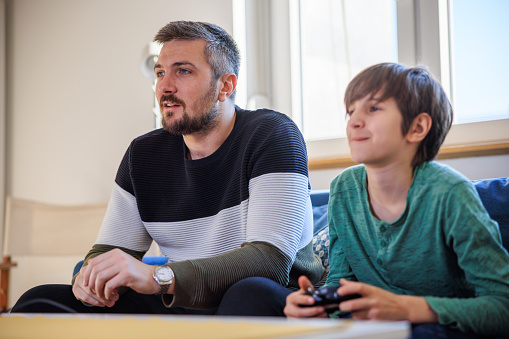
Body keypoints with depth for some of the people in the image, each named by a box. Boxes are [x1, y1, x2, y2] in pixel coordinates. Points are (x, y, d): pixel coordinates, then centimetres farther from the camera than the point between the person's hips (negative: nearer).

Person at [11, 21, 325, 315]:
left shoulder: (272, 134, -12)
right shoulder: (143, 154, 7)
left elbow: (271, 260, -24)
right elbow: (108, 249, 11)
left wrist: (158, 277, -35)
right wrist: (94, 275, -16)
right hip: (185, 310, 4)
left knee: (252, 293, -41)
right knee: (40, 301, -11)